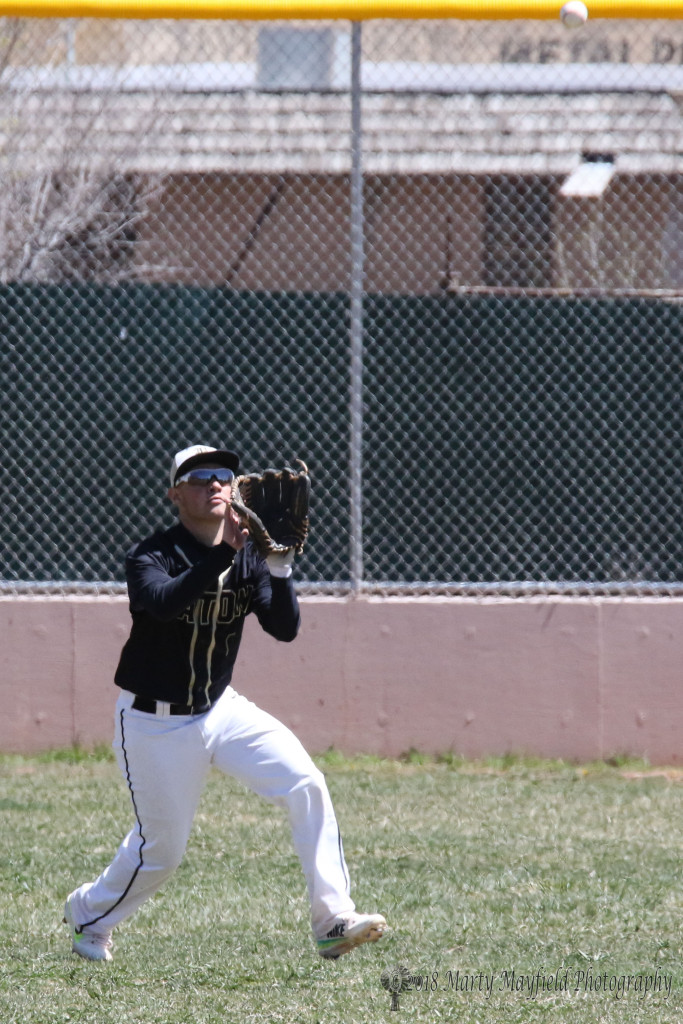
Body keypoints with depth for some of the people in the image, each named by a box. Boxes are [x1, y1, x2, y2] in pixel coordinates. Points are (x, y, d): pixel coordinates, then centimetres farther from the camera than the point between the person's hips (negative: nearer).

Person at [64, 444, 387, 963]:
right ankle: (88, 913, 33)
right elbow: (165, 602, -40)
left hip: (222, 708, 5)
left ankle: (333, 921, -15)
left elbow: (285, 628, -13)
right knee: (162, 847, 2)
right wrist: (225, 552, -48)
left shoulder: (247, 557, -3)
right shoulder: (151, 558, -17)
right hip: (156, 722, -4)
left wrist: (279, 565, -29)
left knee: (307, 785, -15)